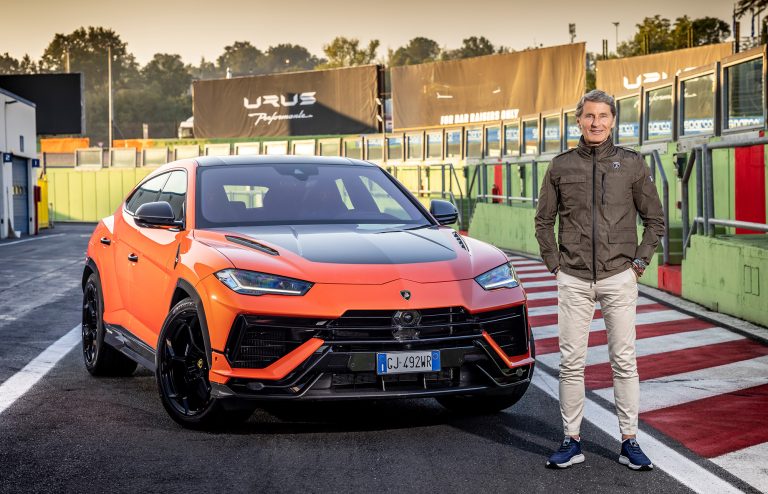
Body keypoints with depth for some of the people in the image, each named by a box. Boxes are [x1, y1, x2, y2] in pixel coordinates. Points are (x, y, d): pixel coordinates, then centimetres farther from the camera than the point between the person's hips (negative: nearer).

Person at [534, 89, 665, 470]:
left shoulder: (632, 164, 2)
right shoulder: (561, 166, 4)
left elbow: (655, 220, 7)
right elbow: (543, 221, 12)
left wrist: (639, 261, 0)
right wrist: (554, 264, 5)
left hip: (619, 278, -1)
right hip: (573, 281, 1)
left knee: (624, 362, 3)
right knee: (571, 363, 3)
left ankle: (629, 442, 10)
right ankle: (572, 441, 12)